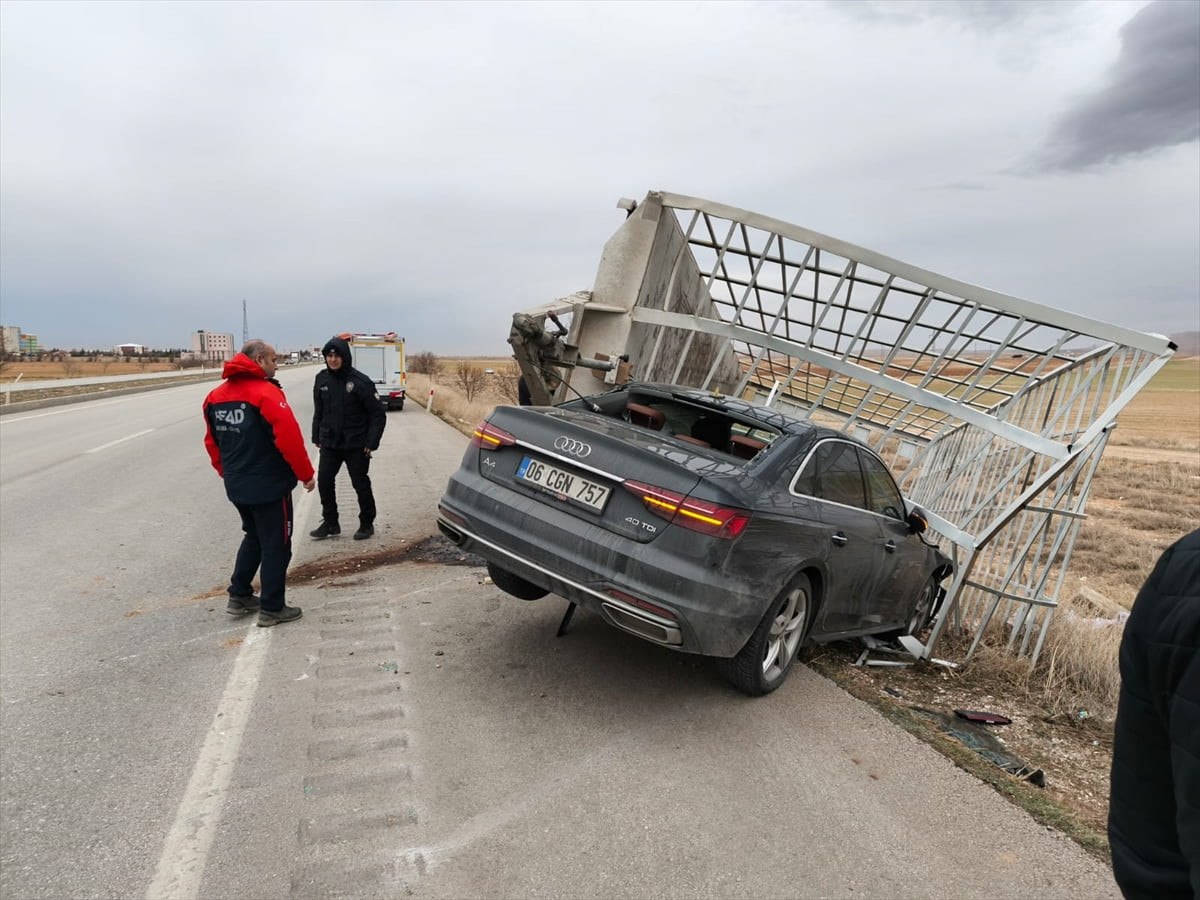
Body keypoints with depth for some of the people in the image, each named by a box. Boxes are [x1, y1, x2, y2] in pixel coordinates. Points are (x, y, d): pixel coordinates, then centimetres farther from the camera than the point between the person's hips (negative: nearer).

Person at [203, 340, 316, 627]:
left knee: (254, 537, 24)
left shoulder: (217, 396, 7)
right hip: (270, 485, -8)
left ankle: (239, 596, 29)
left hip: (237, 486, 8)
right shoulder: (267, 393, -18)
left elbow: (212, 442, 13)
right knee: (275, 545, 4)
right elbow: (289, 439, -22)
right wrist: (306, 474, -11)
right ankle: (272, 608, 11)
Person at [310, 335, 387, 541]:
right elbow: (318, 411, 12)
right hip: (329, 443, 4)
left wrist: (371, 442, -15)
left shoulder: (360, 382, -14)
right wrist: (317, 437, 10)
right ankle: (330, 522, 22)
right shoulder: (322, 379, 0)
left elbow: (378, 414, -11)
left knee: (361, 484, 7)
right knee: (324, 481, 5)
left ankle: (367, 523, 23)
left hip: (356, 445, -4)